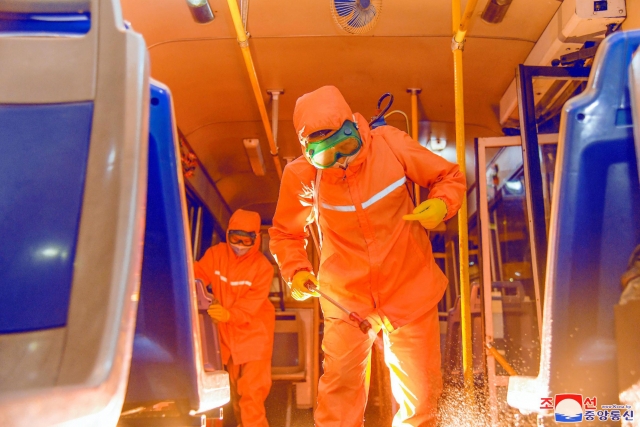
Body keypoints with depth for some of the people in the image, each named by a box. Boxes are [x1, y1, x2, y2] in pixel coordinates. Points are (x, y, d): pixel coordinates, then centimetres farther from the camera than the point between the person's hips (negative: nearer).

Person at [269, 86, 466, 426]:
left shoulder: (389, 143, -17)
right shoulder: (302, 175, -15)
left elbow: (450, 177, -3)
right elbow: (285, 234, 2)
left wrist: (441, 204, -24)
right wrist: (296, 272, -14)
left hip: (409, 291, 1)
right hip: (347, 297, 0)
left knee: (420, 397, 12)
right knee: (339, 390, -5)